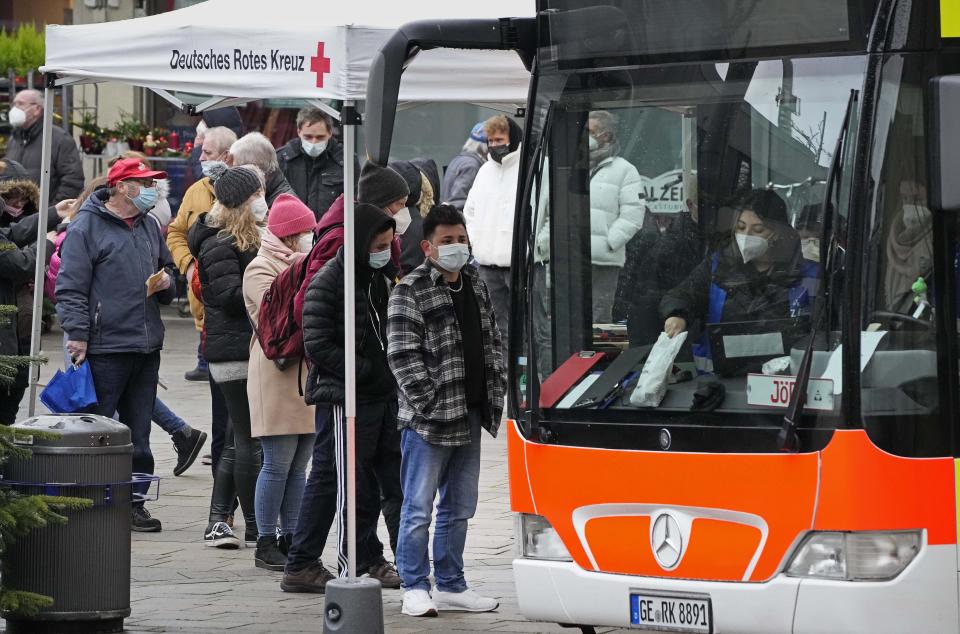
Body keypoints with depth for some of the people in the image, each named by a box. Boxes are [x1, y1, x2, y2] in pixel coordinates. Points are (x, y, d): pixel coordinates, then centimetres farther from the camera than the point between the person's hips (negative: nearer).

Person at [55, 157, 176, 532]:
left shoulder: (148, 226, 16)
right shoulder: (87, 227, -6)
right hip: (104, 349, -7)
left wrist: (166, 281, 6)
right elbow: (70, 287, -10)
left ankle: (133, 504, 16)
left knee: (138, 434, 10)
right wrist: (77, 334, -17)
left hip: (146, 347, 7)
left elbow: (167, 268, 30)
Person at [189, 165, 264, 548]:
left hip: (246, 347, 10)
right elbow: (230, 295, -20)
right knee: (249, 438, -5)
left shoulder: (245, 239, 19)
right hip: (233, 350, -10)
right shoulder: (220, 244, -12)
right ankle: (254, 526, 0)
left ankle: (218, 522, 12)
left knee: (238, 438, 11)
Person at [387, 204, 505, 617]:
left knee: (459, 508, 13)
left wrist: (494, 397, 8)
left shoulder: (476, 288, 13)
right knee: (418, 509, -2)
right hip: (426, 421, -7)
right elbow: (402, 357, -14)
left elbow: (493, 345, 18)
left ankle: (451, 586, 21)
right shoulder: (410, 292, -9)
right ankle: (415, 587, 5)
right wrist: (432, 404, -17)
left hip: (469, 419, 7)